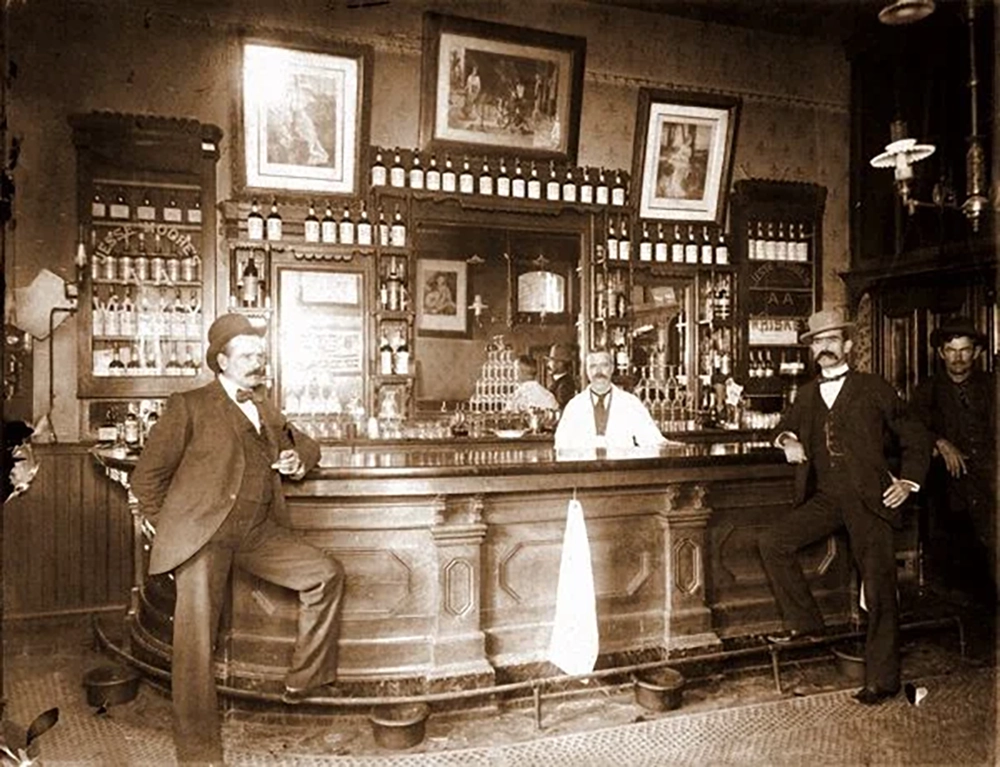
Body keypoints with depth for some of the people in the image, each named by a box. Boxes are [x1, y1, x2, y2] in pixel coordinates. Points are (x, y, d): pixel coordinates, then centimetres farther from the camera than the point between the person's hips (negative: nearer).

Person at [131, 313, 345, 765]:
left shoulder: (266, 412, 19)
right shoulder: (190, 406, 2)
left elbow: (305, 444, 32)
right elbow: (147, 476, 2)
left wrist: (299, 459, 7)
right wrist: (170, 530, 1)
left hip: (256, 532, 6)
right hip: (202, 535, -5)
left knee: (326, 574, -4)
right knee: (195, 641, -6)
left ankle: (307, 681, 8)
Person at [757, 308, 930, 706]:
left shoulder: (874, 389, 5)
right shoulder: (807, 395, 15)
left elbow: (915, 438, 10)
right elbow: (786, 426, 33)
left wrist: (908, 481, -1)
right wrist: (787, 441, 10)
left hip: (869, 499, -4)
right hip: (825, 498, 4)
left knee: (879, 590, -4)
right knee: (771, 542, -12)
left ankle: (882, 679, 8)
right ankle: (803, 621, 2)